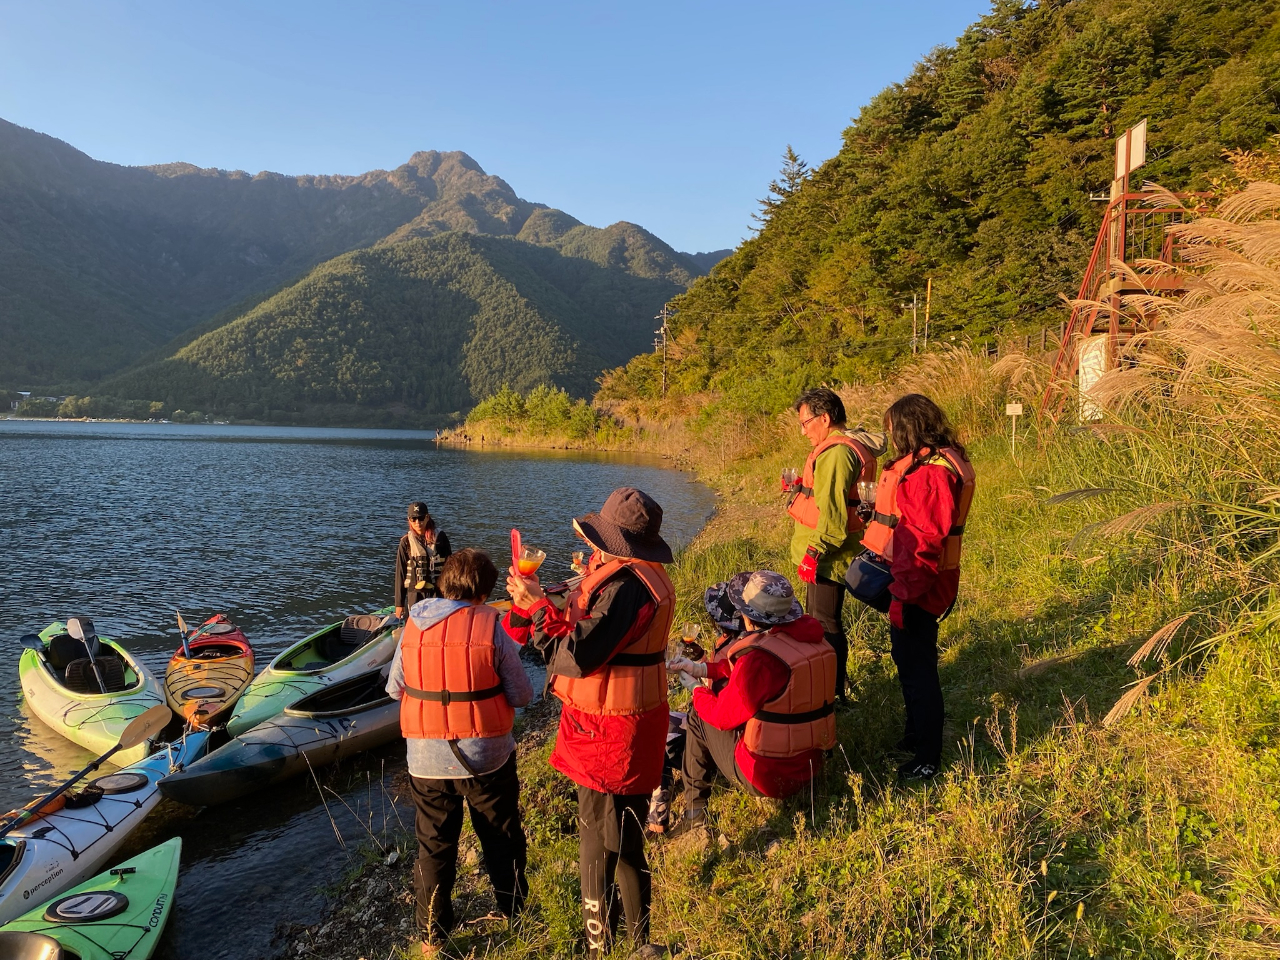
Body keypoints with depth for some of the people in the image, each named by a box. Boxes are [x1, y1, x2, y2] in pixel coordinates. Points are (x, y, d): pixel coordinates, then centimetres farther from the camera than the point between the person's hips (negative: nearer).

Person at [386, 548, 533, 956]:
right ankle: (515, 918, 35)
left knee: (434, 846, 18)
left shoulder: (413, 627, -6)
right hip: (487, 758, -2)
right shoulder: (491, 628, -15)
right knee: (502, 841, 18)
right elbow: (522, 695, -11)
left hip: (426, 759, 2)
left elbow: (394, 688, 4)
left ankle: (432, 937, 29)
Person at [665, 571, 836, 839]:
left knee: (699, 714, 10)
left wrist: (698, 692, 8)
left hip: (768, 778, -8)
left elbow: (723, 716, -11)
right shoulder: (812, 638, -2)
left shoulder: (759, 658, -26)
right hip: (810, 765, 8)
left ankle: (695, 811, 19)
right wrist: (701, 669, 16)